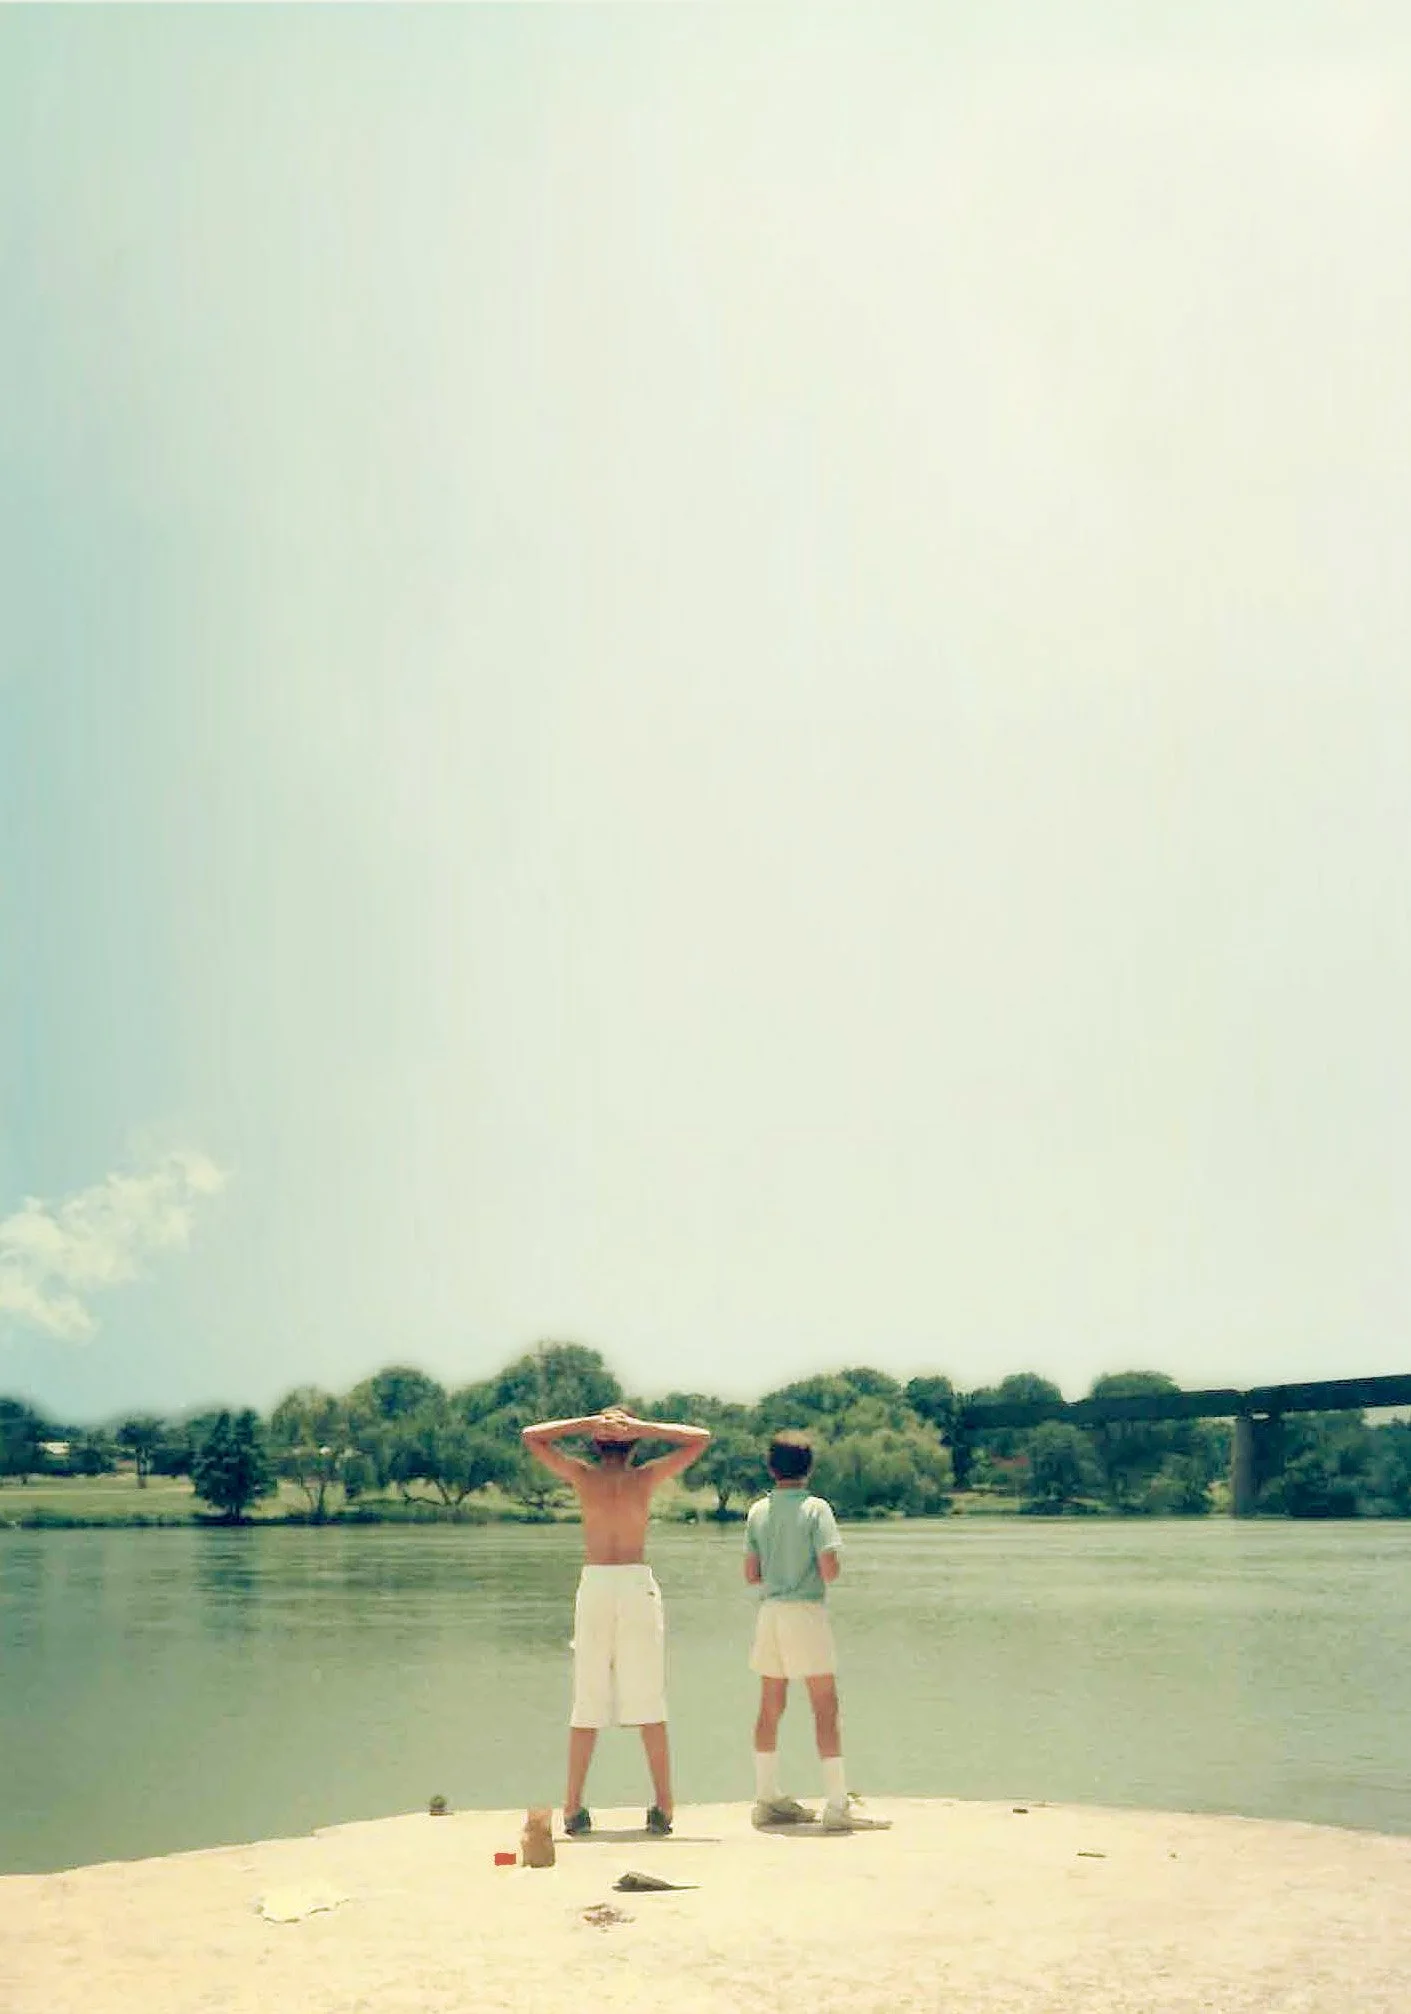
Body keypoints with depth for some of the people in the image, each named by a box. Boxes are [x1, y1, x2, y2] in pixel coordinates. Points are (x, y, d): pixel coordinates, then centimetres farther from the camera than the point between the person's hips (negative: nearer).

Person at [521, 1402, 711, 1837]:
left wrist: (586, 1422, 4)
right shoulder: (645, 1477, -1)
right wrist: (643, 1426, 0)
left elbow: (531, 1435, 13)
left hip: (594, 1585, 1)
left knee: (586, 1705, 6)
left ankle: (573, 1808, 7)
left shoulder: (582, 1476, 2)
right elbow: (700, 1438, 8)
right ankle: (663, 1807, 3)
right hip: (638, 1586, -1)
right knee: (649, 1703, 3)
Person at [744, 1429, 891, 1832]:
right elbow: (830, 1566, -15)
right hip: (806, 1611, -6)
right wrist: (823, 1580, 6)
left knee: (770, 1707, 13)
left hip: (769, 1611, 6)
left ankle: (768, 1798, 19)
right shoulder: (815, 1508, -8)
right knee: (825, 1708, -3)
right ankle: (839, 1805, -6)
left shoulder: (758, 1511, 6)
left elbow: (751, 1574, 6)